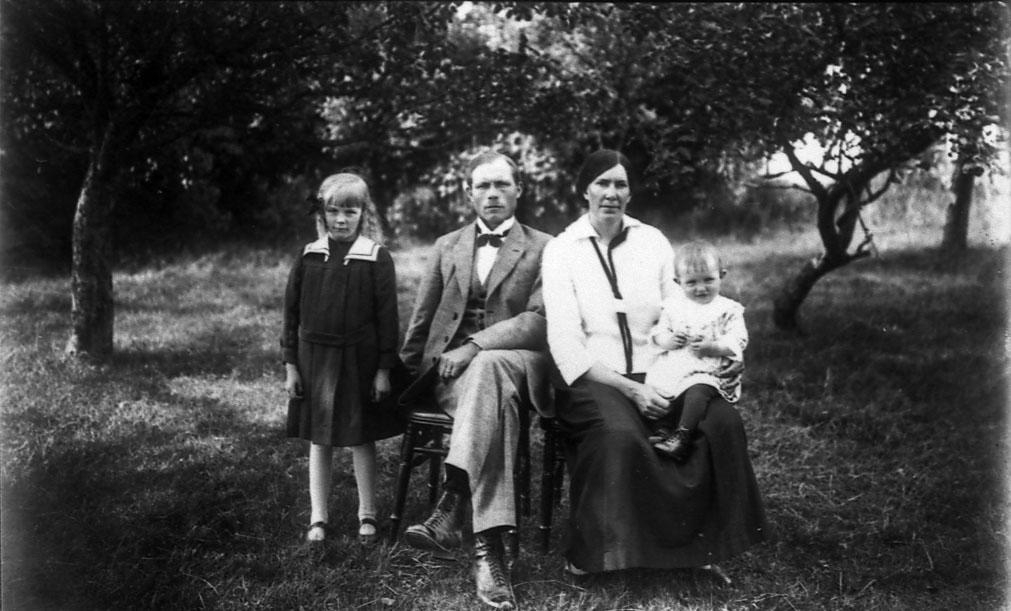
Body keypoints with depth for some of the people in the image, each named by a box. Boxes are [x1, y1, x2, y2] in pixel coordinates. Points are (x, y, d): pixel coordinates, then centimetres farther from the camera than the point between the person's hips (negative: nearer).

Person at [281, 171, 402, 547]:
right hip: (314, 359, 3)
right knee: (319, 441, 10)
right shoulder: (308, 258, 2)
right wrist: (291, 365, 3)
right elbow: (292, 313, 6)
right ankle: (318, 518, 20)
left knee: (361, 440, 7)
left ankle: (367, 516, 22)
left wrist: (384, 368, -6)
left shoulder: (377, 259, -5)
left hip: (359, 361, -2)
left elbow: (387, 316, -4)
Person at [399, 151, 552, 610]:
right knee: (492, 397, -36)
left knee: (486, 369, -41)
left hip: (516, 361, -2)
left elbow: (540, 320, -5)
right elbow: (422, 318, 23)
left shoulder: (543, 249, 8)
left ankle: (453, 508, -48)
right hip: (450, 368, 2)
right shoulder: (447, 246, 20)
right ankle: (488, 545, -46)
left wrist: (476, 345, -16)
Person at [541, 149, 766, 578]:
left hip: (654, 375, 4)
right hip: (593, 379, -3)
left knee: (724, 421, -23)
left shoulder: (653, 242, 12)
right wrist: (630, 389, -18)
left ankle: (704, 546, -10)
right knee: (620, 432, -36)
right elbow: (565, 342, -8)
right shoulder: (561, 250, 1)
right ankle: (588, 553, -18)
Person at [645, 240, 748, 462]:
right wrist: (667, 340, -10)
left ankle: (683, 436, -32)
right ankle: (663, 431, -9)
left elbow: (737, 342, -4)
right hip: (671, 366, 4)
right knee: (651, 386, -18)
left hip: (708, 369, -4)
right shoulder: (673, 305, 14)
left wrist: (710, 347, -20)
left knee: (698, 389, -33)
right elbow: (658, 333, 14)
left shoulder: (728, 310, 4)